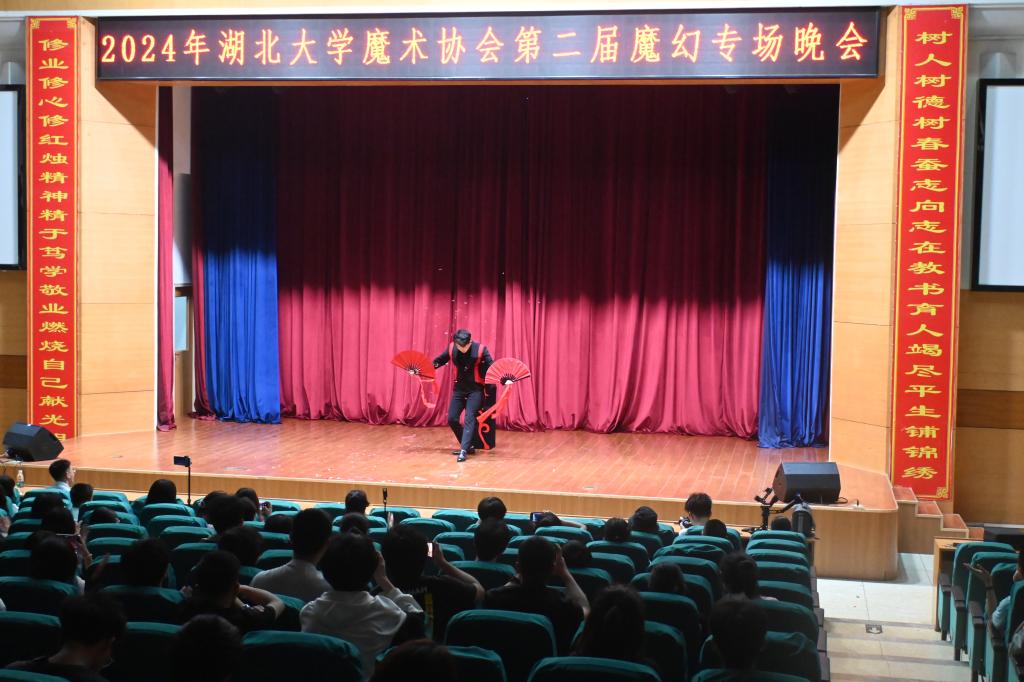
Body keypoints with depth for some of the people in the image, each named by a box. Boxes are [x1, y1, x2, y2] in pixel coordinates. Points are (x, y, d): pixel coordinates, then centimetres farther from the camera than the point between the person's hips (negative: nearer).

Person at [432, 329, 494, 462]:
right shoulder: (451, 349, -6)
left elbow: (492, 367, -13)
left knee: (469, 419, -13)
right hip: (459, 388, 5)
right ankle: (468, 446, 18)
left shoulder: (481, 350, -17)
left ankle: (464, 450, -16)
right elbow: (439, 361, 9)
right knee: (452, 419, 3)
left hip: (475, 389, -5)